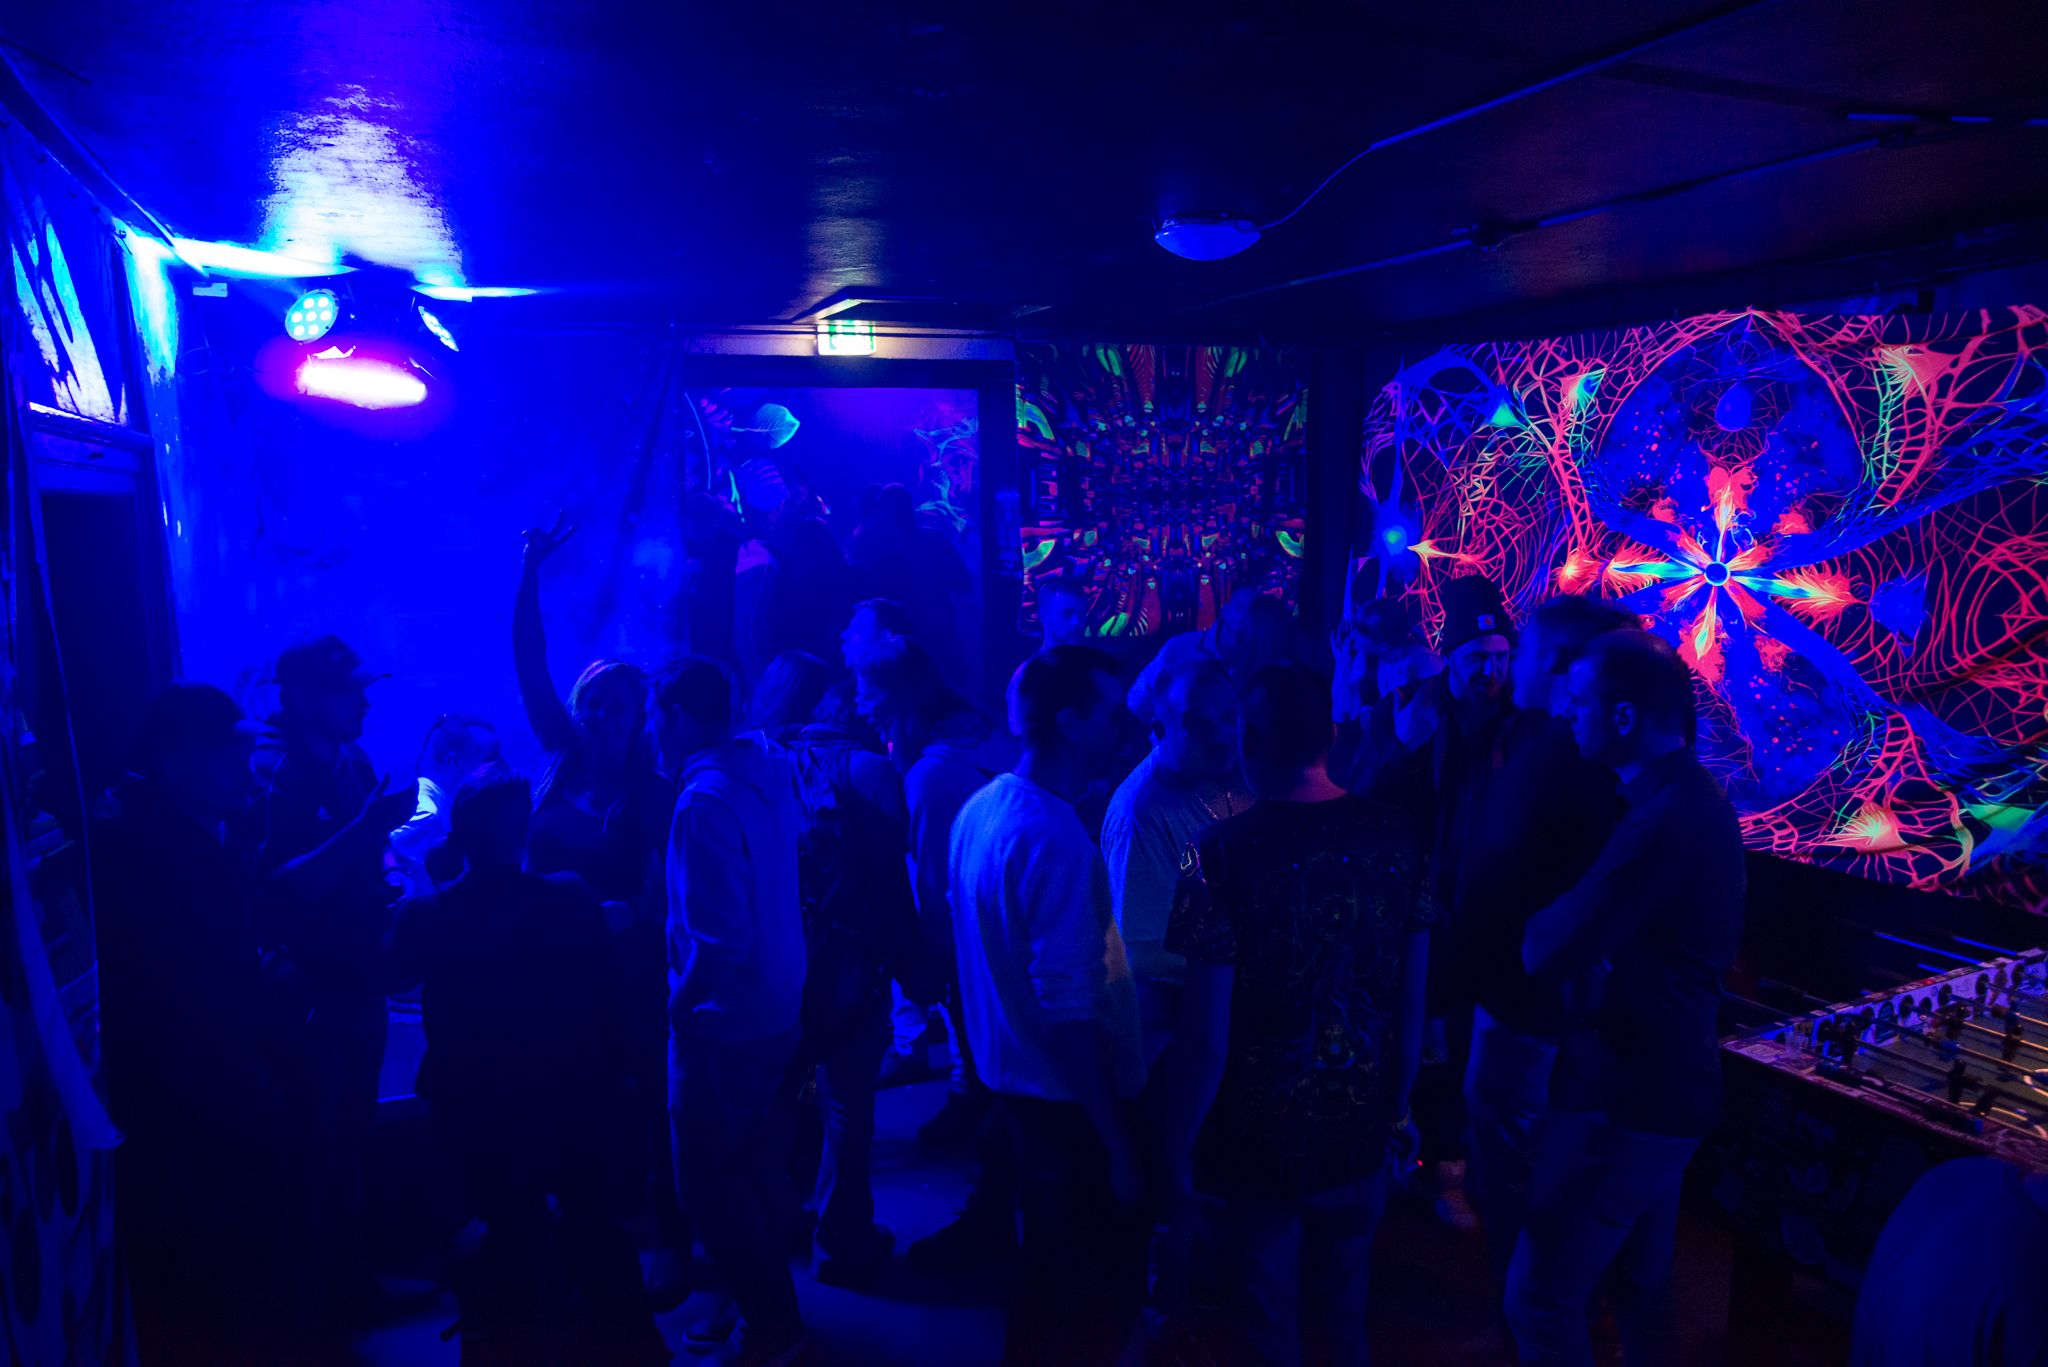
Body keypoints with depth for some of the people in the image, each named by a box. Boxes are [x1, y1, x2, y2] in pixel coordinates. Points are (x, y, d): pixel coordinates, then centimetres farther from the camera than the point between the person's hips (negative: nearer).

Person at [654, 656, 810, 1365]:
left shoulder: (704, 802, -24)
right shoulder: (768, 769, 1)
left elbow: (719, 938, -27)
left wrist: (681, 1002, -12)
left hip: (725, 1022, -8)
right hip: (777, 1008, 8)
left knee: (708, 1181, 7)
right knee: (751, 1165, 22)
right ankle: (759, 1293, 38)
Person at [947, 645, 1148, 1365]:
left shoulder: (980, 806, 2)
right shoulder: (1054, 839, -26)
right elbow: (1068, 1006, -27)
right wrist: (1118, 1141, -20)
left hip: (1010, 1078, 9)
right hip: (1068, 1095, -9)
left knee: (1046, 1261, 26)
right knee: (1103, 1286, 10)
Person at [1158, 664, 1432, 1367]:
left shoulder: (1228, 852, -22)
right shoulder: (1393, 837, -10)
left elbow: (1207, 1039, -20)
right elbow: (1414, 1002, 0)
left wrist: (1178, 1152, -5)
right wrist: (1398, 1104, 16)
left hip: (1265, 1142, -3)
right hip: (1363, 1132, 4)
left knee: (1274, 1310, 21)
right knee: (1349, 1291, 28)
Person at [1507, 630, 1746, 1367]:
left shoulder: (1667, 820, -27)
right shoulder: (1691, 794, 7)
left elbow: (1547, 954, -27)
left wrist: (1542, 919, -7)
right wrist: (1568, 919, -6)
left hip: (1626, 1098, -10)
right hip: (1660, 1086, 10)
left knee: (1539, 1298, 1)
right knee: (1640, 1285, 24)